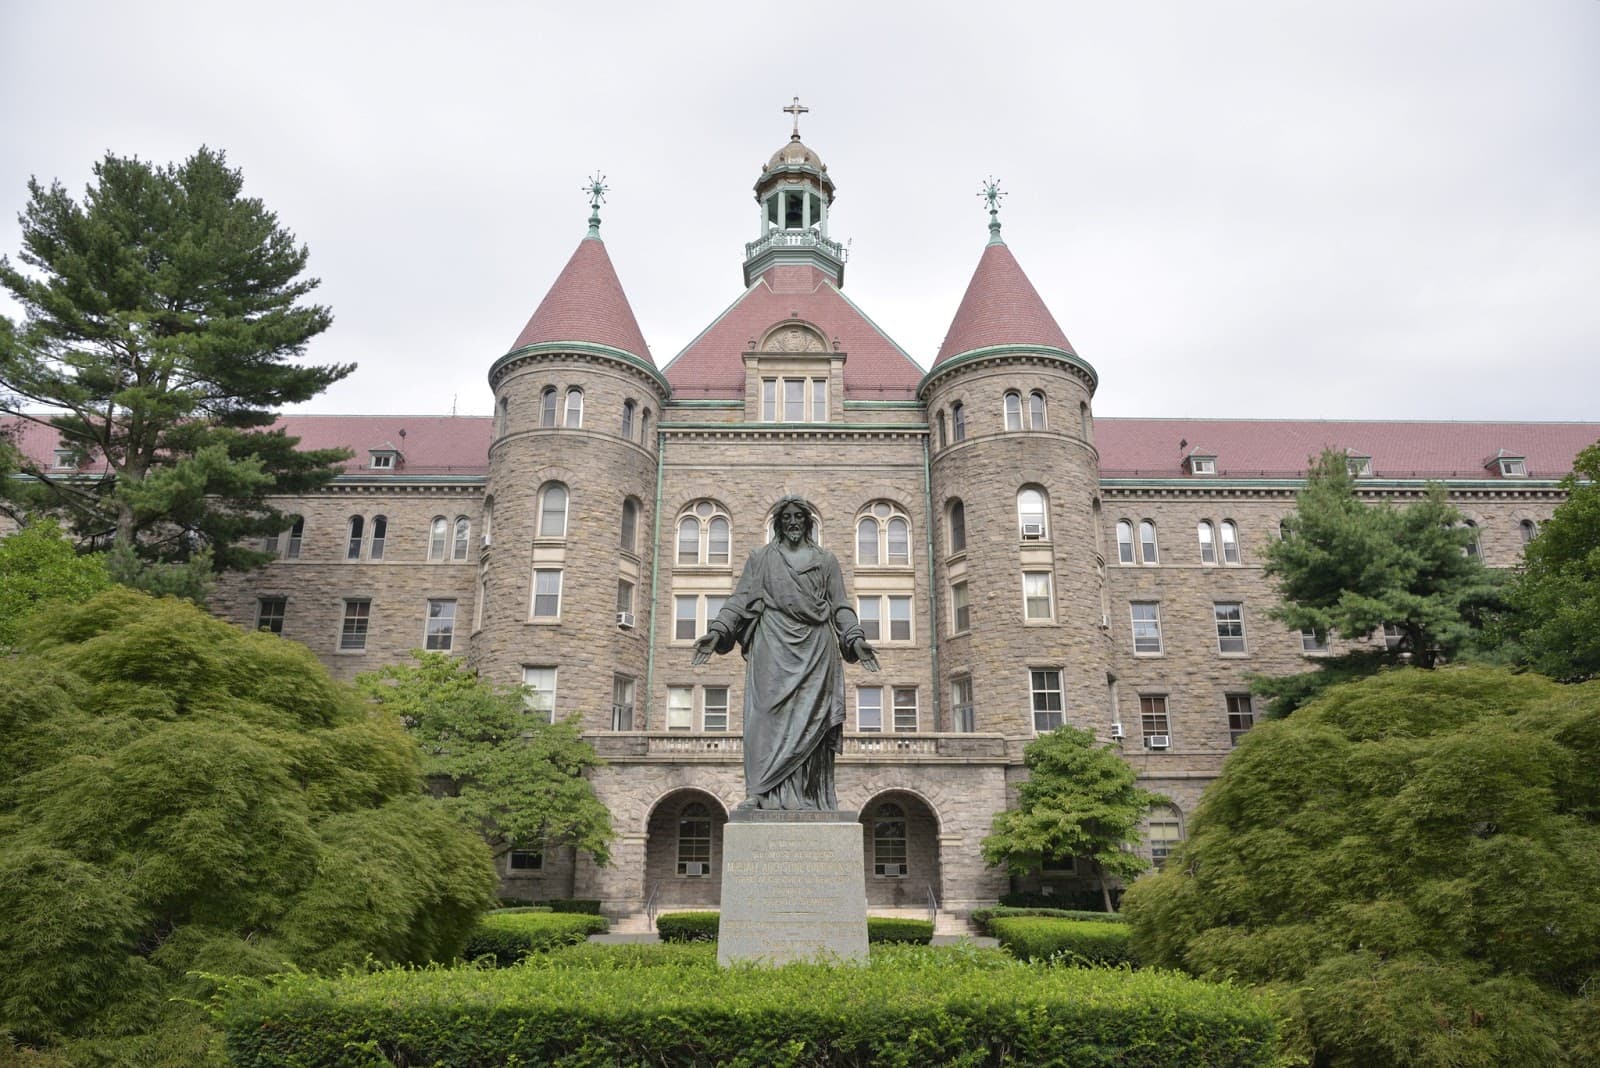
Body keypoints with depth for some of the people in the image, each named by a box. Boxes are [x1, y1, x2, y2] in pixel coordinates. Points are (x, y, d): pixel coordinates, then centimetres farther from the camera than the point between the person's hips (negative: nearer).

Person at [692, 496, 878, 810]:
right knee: (769, 716, -10)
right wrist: (718, 631, -8)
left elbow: (840, 606, 11)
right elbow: (740, 599, 7)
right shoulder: (760, 558, 16)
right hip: (772, 649, -1)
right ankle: (764, 794, -12)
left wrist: (854, 638, -5)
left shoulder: (825, 560, 17)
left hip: (814, 651, 1)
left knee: (810, 719, -4)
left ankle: (810, 797, -2)